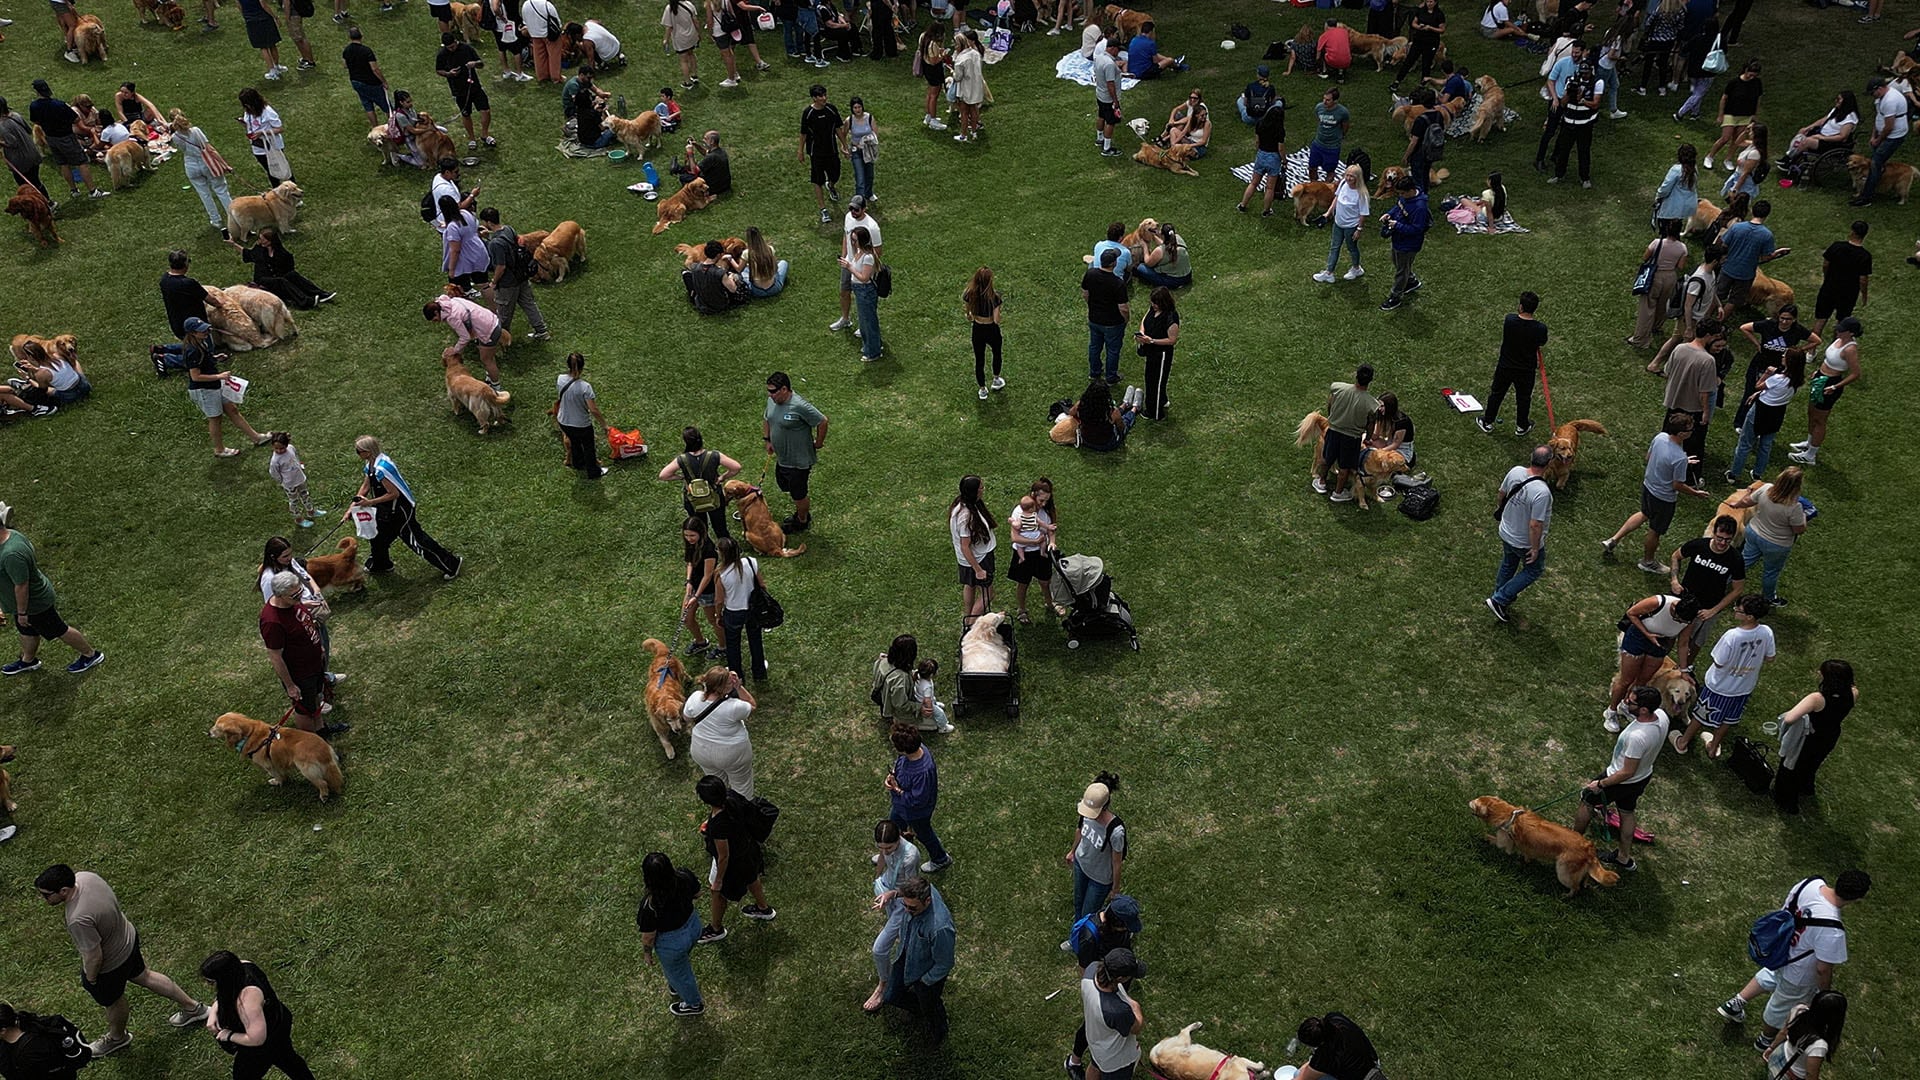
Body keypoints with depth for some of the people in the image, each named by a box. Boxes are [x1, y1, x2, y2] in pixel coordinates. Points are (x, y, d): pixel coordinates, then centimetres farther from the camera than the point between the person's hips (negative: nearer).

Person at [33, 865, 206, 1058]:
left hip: (110, 965, -7)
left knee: (113, 1000, 24)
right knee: (142, 975, 31)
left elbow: (94, 957, -29)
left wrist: (90, 980, -10)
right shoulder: (85, 876, -21)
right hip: (128, 938, 7)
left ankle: (117, 1038, 56)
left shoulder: (79, 919, -43)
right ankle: (192, 1007, 48)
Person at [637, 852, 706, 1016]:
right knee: (684, 960, 36)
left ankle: (694, 1004, 54)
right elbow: (697, 894, -4)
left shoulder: (650, 905, -38)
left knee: (677, 972, 28)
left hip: (672, 944, -5)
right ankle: (677, 986, 66)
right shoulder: (685, 875, -26)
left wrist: (647, 952, 0)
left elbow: (648, 936, -21)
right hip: (694, 926, 5)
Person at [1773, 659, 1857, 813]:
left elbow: (1789, 718, -46)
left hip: (1809, 740, -5)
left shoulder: (1817, 699, -42)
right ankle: (1805, 787, 65)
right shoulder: (1853, 694, -23)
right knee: (1811, 764, 37)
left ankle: (1787, 804, 46)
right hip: (1830, 738, 6)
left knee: (1791, 767, 25)